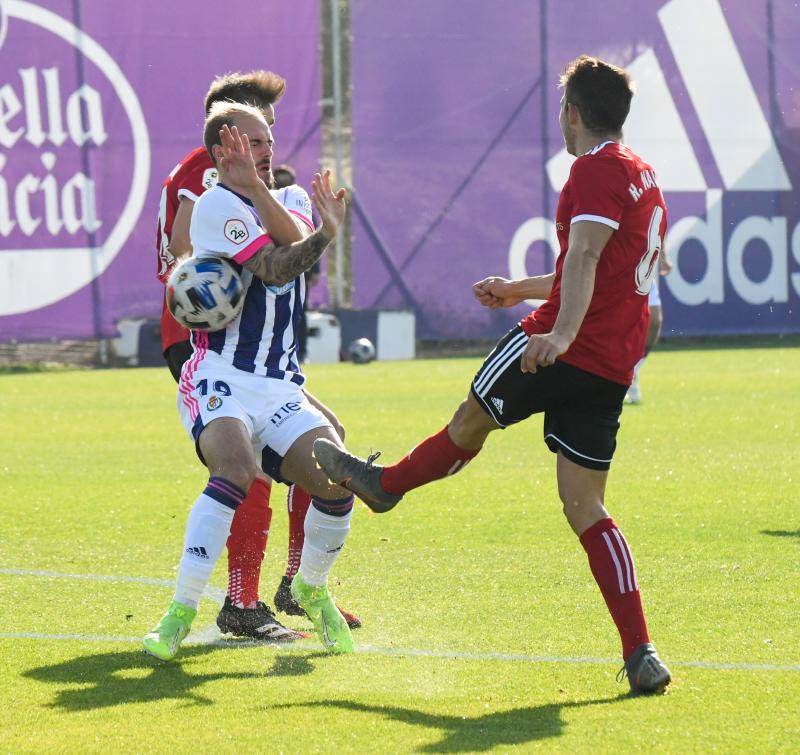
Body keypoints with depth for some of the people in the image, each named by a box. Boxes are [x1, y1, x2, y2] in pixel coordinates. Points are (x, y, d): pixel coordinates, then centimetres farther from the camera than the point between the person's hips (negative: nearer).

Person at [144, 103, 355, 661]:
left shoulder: (289, 200, 17)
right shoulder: (216, 205, -5)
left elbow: (293, 237, -8)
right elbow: (274, 270, -16)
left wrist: (253, 186, -19)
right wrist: (325, 234, -27)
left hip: (280, 385, 6)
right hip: (220, 379, -6)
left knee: (337, 479, -13)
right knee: (237, 469, -33)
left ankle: (312, 587, 16)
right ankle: (181, 612, -26)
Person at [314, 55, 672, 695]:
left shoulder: (597, 169, -7)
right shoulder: (644, 178, 22)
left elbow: (583, 259, -23)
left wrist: (560, 334, -35)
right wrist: (522, 290, 43)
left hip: (562, 348, -8)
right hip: (614, 367, 8)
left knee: (472, 420, 17)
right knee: (586, 509, 5)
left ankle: (384, 483, 40)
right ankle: (641, 656, -4)